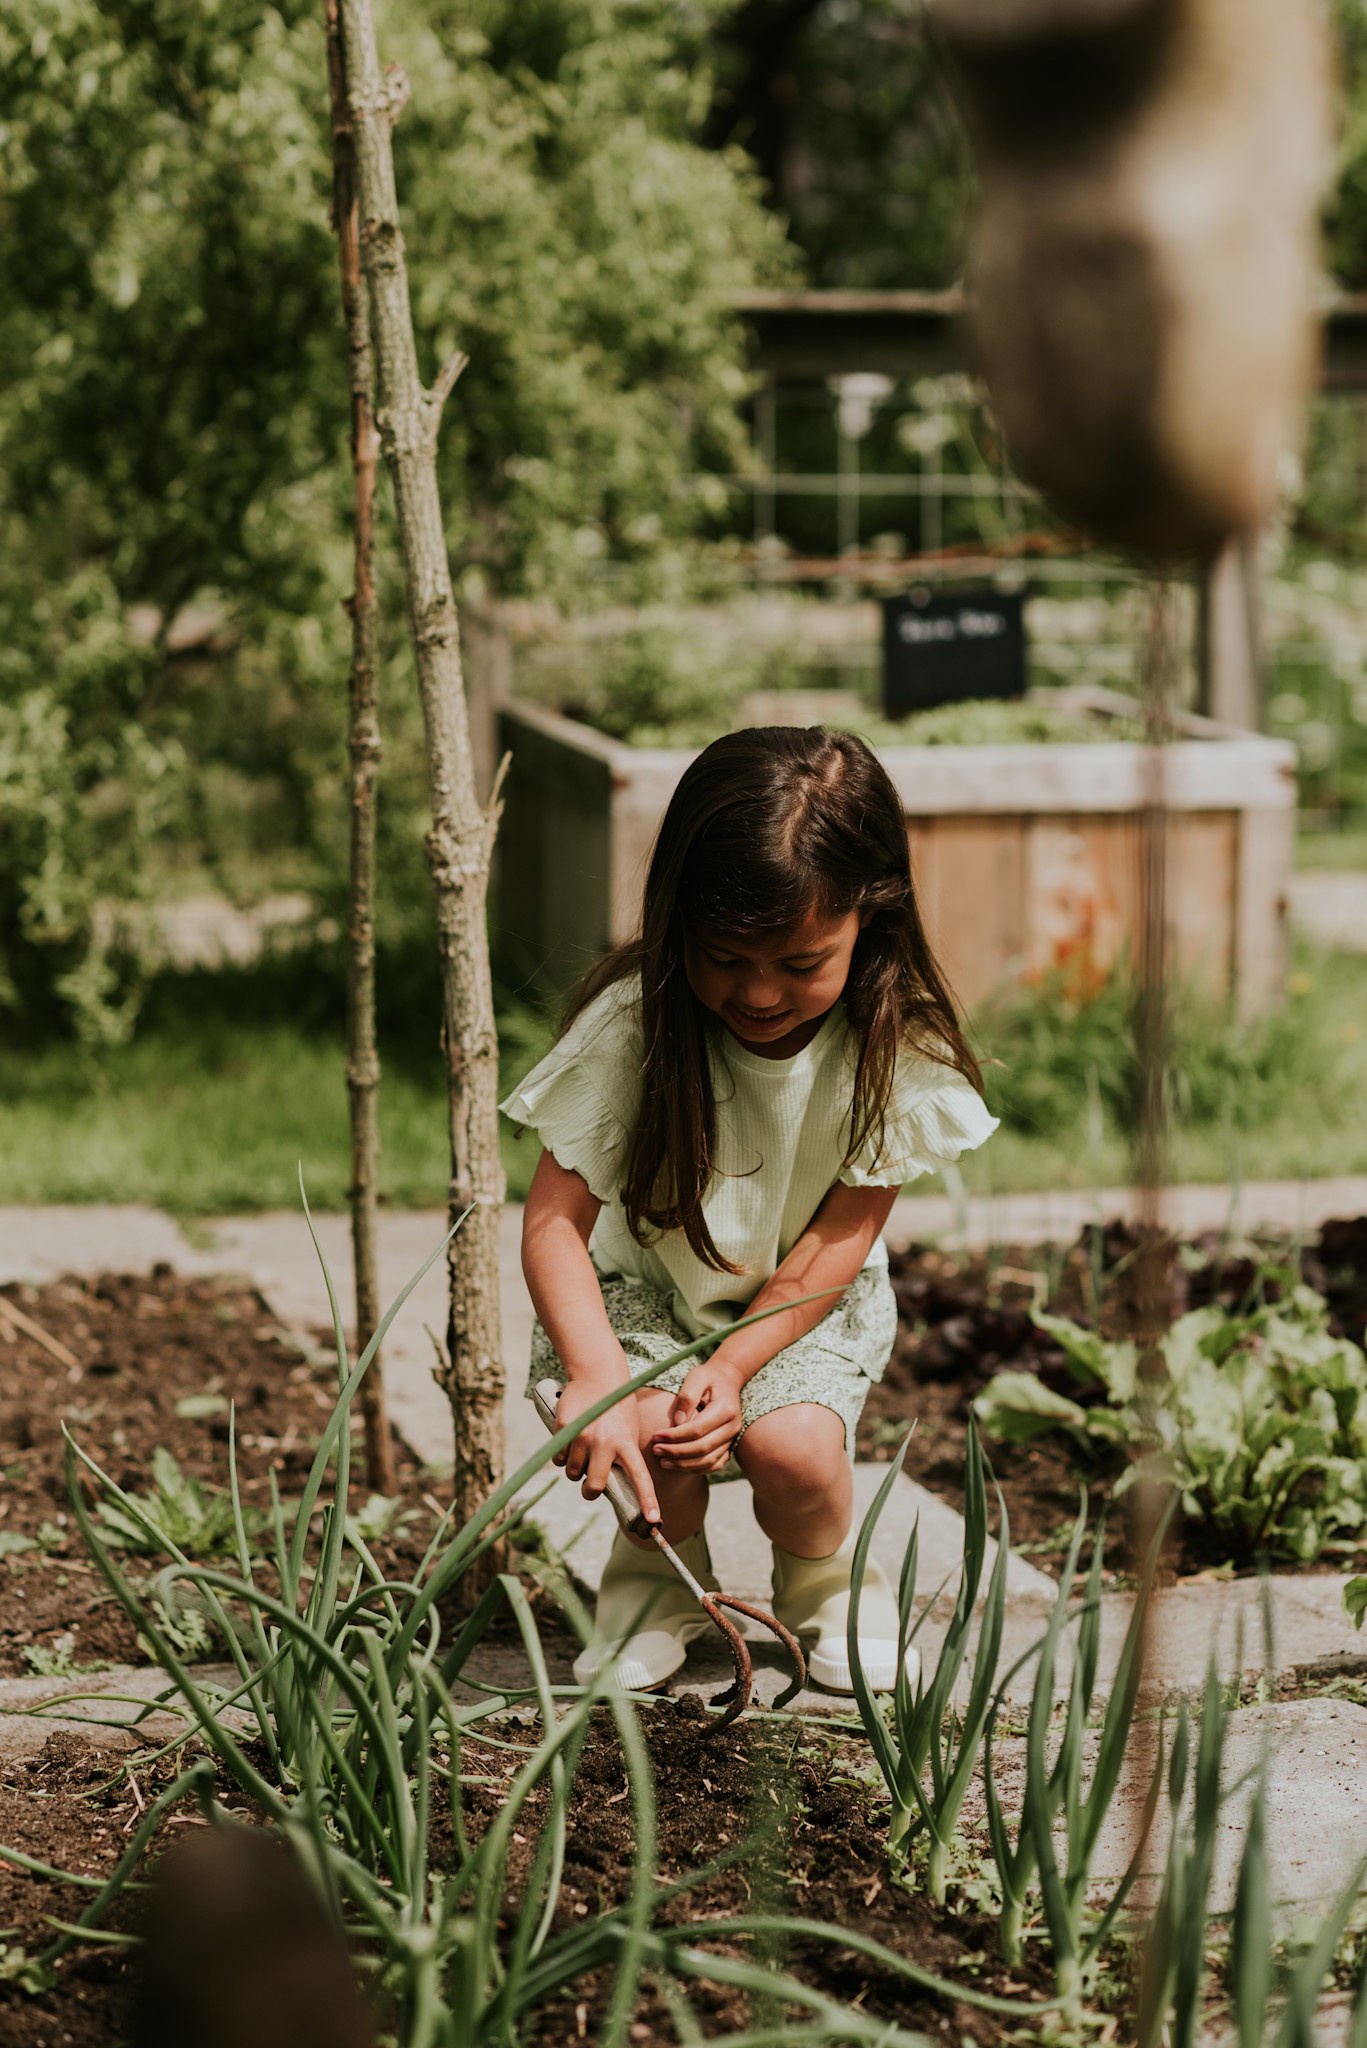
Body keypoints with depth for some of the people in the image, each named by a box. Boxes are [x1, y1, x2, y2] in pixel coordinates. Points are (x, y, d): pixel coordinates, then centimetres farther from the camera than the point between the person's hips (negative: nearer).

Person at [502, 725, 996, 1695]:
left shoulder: (893, 1043, -21)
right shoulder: (635, 1024, -25)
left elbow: (842, 1235, -14)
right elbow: (554, 1220, -25)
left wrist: (738, 1361, -25)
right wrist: (598, 1378, -40)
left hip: (807, 1299, 1)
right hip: (645, 1285, 0)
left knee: (794, 1442, -27)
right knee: (656, 1426, -29)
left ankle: (827, 1583, 10)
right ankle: (662, 1577, 7)